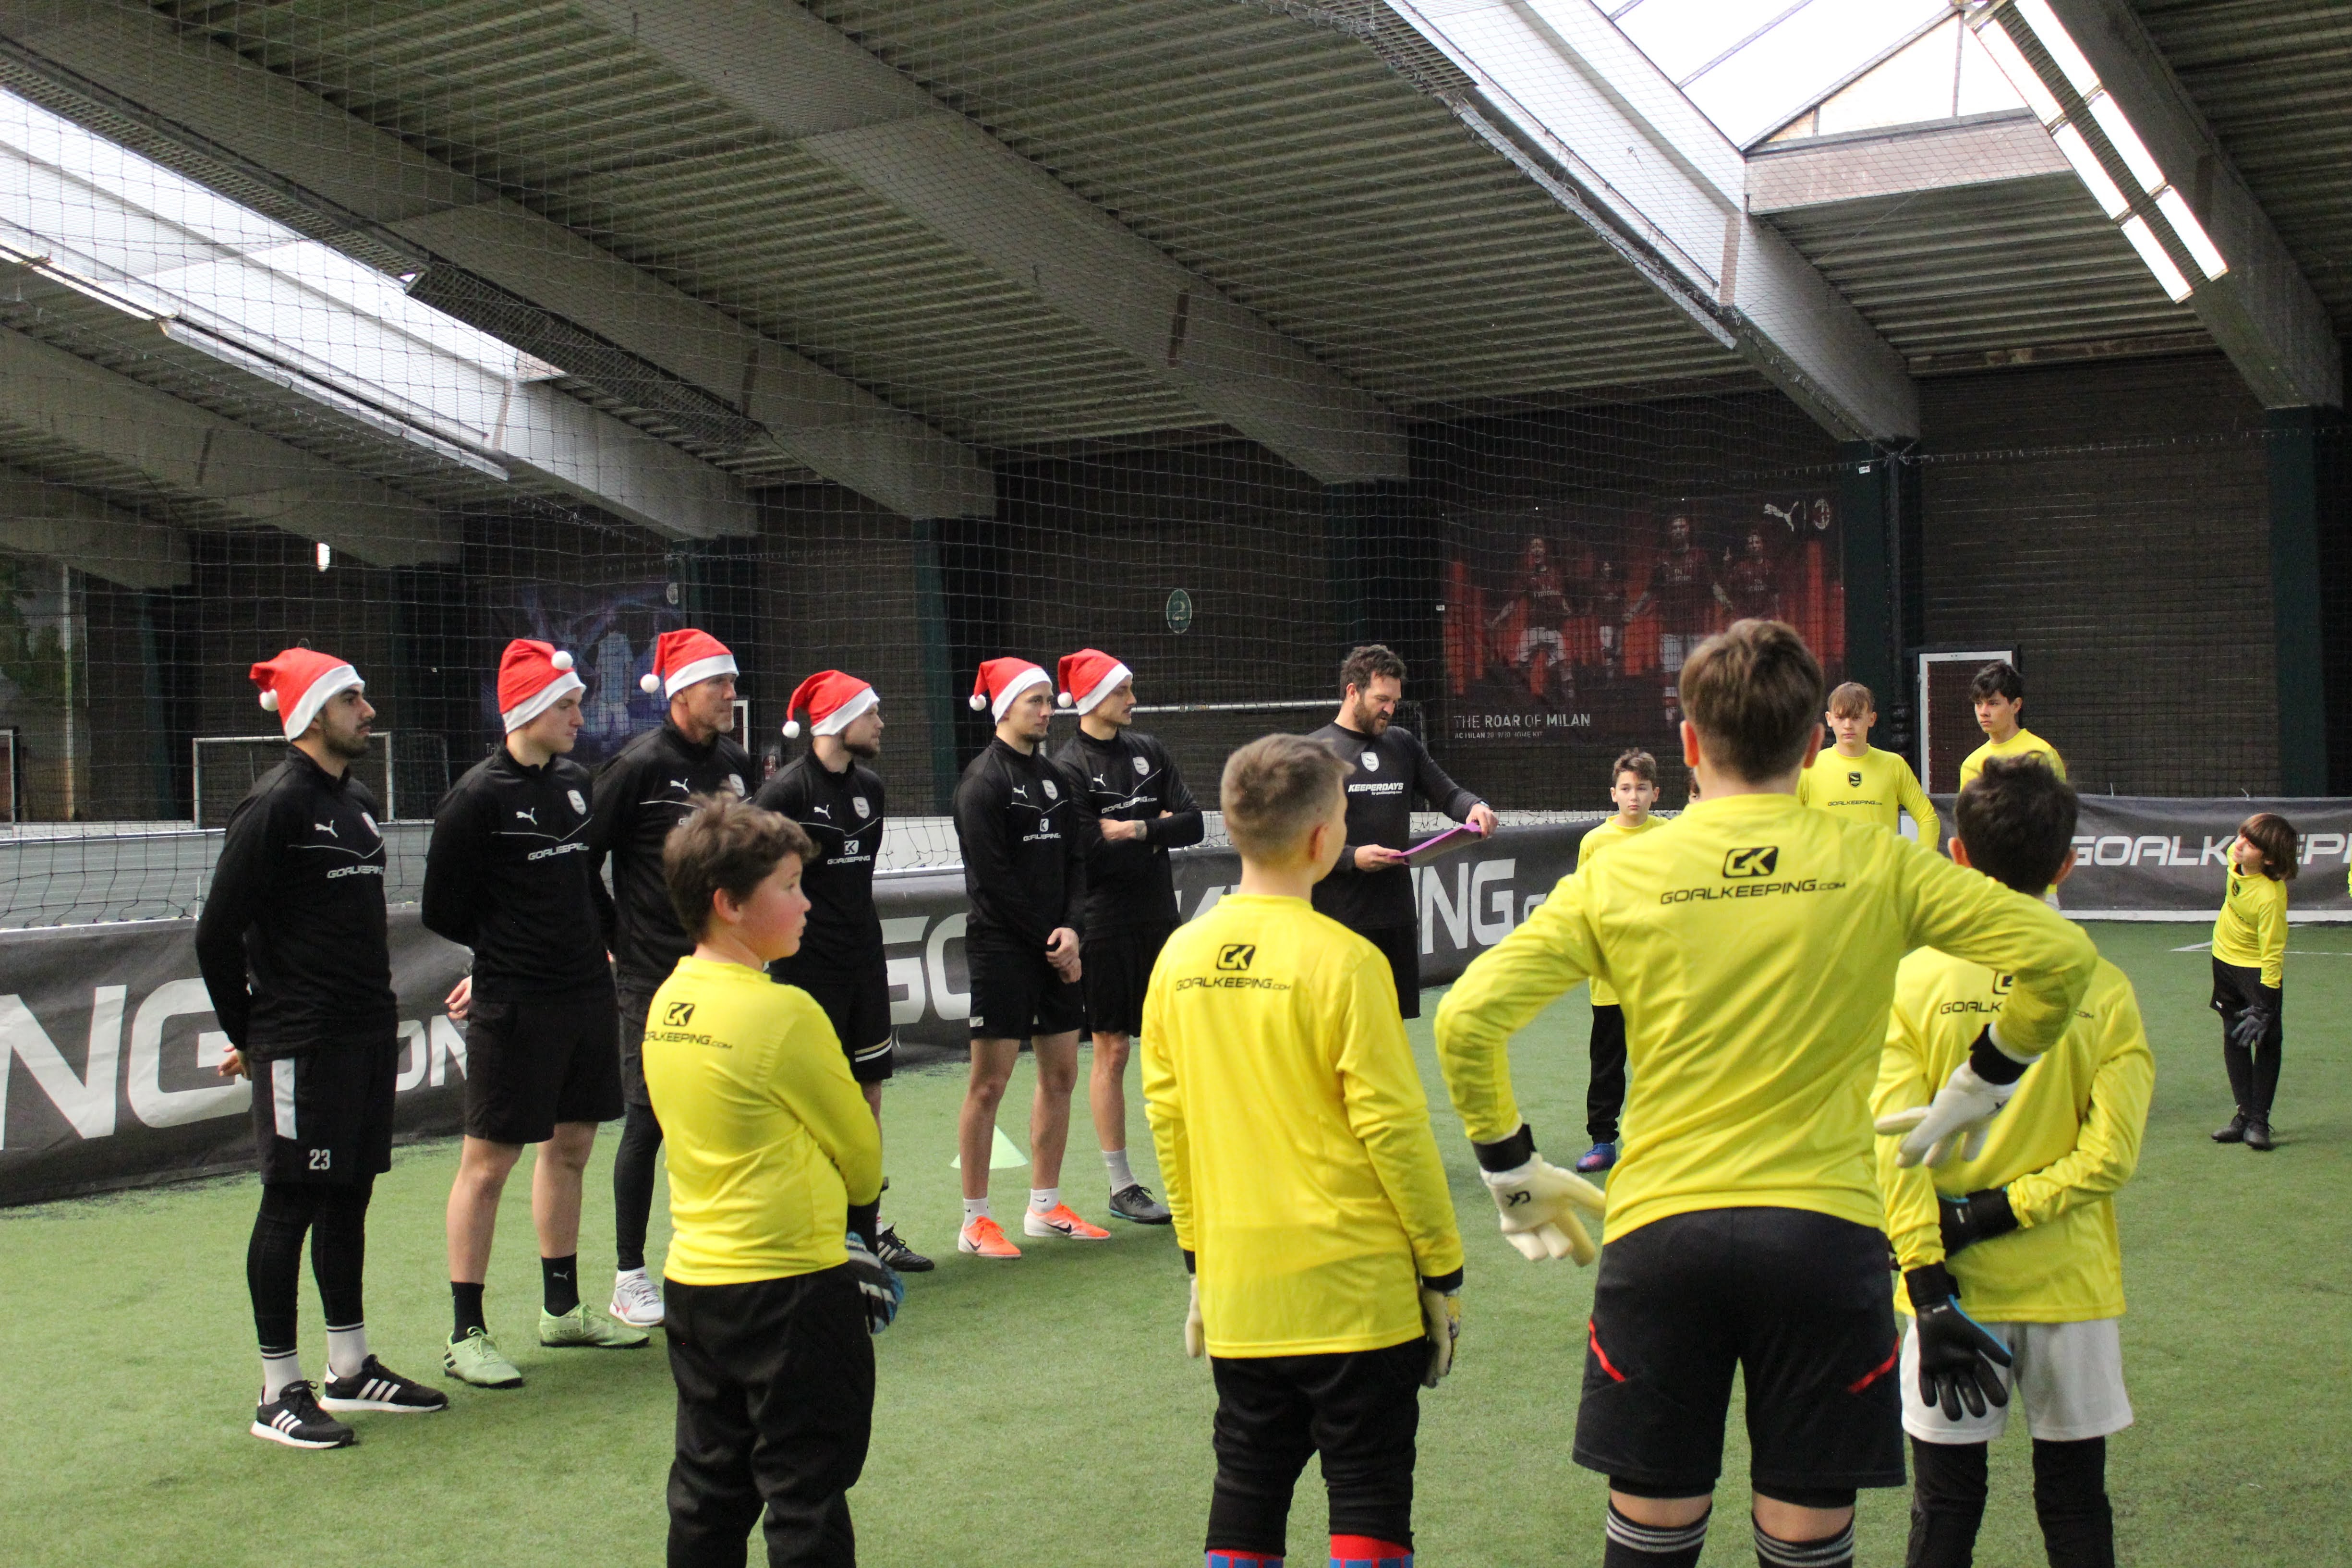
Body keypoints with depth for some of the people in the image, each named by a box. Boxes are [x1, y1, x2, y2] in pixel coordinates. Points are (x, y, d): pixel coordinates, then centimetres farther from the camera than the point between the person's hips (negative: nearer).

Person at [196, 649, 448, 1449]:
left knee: (349, 1199, 14)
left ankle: (350, 1368, 25)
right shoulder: (275, 805, -13)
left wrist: (377, 1005, 14)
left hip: (369, 1033, 8)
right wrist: (247, 1036, -3)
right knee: (290, 1204, -1)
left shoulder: (359, 800, 13)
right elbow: (217, 933, -12)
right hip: (302, 1045, -8)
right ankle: (280, 1391, 8)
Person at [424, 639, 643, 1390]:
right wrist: (503, 964, 4)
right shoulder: (478, 797, -13)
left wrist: (605, 937, 11)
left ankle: (562, 1308, 29)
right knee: (487, 1162, -1)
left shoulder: (573, 780, 10)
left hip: (587, 993, 8)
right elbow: (443, 911, -7)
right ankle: (466, 1335, 7)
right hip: (514, 1007, -8)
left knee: (570, 1150, 15)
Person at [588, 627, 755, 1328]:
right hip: (654, 976, -6)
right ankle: (630, 1277, 9)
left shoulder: (735, 763, 9)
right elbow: (583, 860, -8)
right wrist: (609, 941, -4)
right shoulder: (638, 766, -10)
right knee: (649, 1120, -1)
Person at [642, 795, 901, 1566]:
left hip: (694, 1279, 7)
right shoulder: (782, 1012, -18)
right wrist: (858, 1202, 15)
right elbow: (860, 1146, -7)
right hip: (791, 1283, -7)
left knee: (709, 1490, 17)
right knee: (806, 1499, 4)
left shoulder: (668, 1002, 4)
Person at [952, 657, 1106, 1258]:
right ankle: (976, 1222, 3)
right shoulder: (983, 780, -8)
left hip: (1054, 948, 8)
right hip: (1001, 946, -8)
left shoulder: (1052, 777, 15)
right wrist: (1048, 939, -10)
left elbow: (1075, 860, 12)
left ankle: (1045, 1206, 21)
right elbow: (992, 878, -13)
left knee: (1060, 1073, 10)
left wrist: (1071, 928, -4)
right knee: (990, 1081, -5)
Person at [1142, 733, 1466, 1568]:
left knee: (1246, 1490, 15)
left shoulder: (1181, 957, 1)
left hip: (1236, 1288, 5)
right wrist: (1443, 1269, -2)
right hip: (1354, 1285, -5)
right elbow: (1393, 1125, -12)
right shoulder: (1340, 959, -14)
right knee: (1369, 1497, 6)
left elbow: (1167, 1118, 7)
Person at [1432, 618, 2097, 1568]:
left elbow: (1466, 1020, -5)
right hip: (1825, 1230, 0)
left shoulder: (1620, 876, 0)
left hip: (1657, 1231, 0)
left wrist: (1511, 1171, 8)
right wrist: (1981, 1086, 15)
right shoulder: (1876, 866, 0)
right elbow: (2061, 958, 1)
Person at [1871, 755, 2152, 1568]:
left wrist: (1929, 1287, -11)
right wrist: (1993, 1214, -8)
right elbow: (2109, 1155, -11)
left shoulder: (1915, 978, -8)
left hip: (1955, 1285, -1)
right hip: (2071, 1288, 1)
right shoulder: (2105, 989, -5)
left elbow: (1896, 1146, -13)